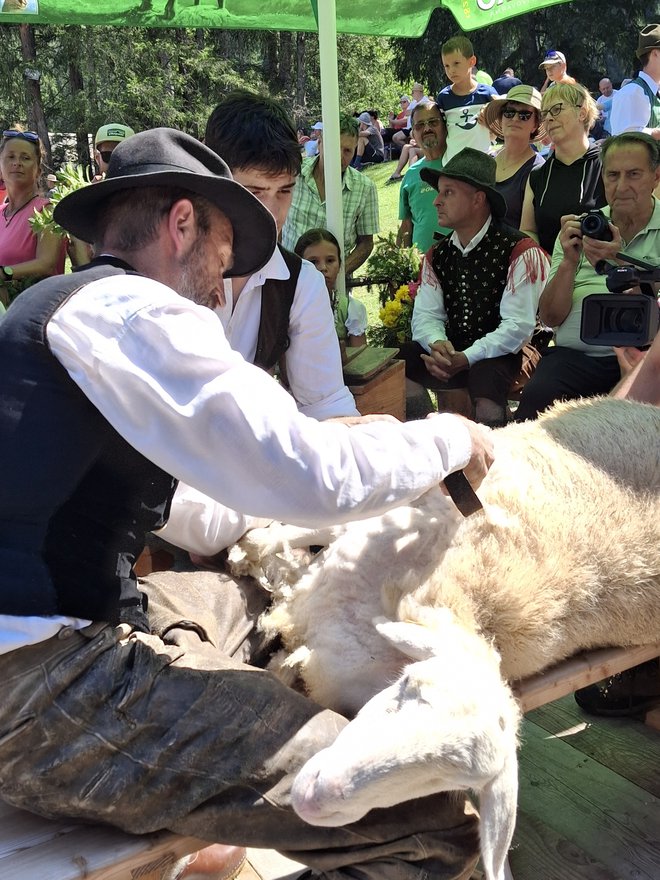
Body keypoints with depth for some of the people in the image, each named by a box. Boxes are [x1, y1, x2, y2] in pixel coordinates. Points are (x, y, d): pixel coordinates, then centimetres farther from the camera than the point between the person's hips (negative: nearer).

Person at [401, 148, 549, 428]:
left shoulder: (521, 251, -10)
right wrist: (437, 344, -19)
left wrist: (466, 358, -26)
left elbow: (517, 326, -17)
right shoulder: (436, 255, 11)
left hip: (498, 353, -5)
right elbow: (425, 314, 4)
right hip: (452, 351, 5)